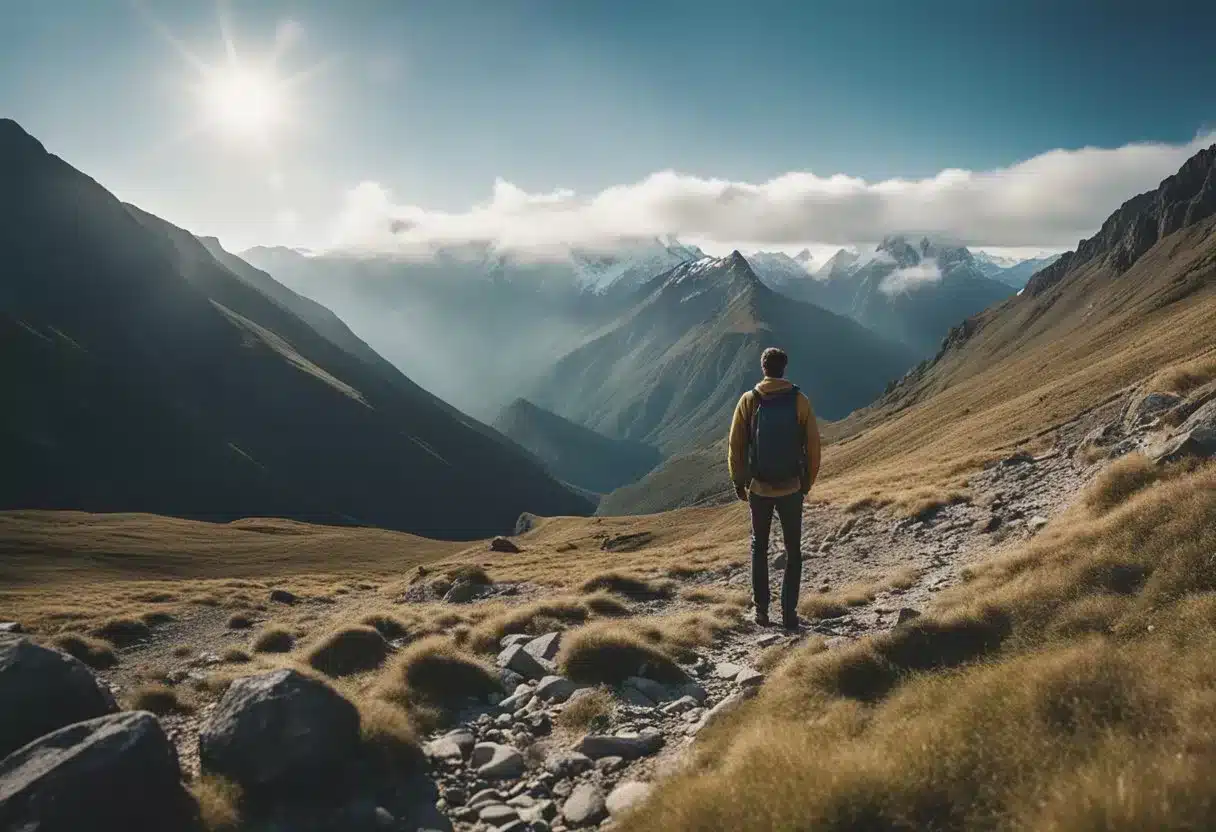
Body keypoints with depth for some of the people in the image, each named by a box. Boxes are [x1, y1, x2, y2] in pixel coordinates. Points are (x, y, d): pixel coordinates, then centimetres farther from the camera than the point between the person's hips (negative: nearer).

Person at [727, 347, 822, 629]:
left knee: (759, 547, 16)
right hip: (791, 488, 0)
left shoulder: (749, 401, -6)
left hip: (758, 488, 0)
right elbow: (812, 446, -4)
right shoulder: (799, 400, -7)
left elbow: (736, 446, -4)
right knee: (793, 550, 12)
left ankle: (761, 610, 16)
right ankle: (789, 613, 10)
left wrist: (739, 483, 7)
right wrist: (807, 483, 8)